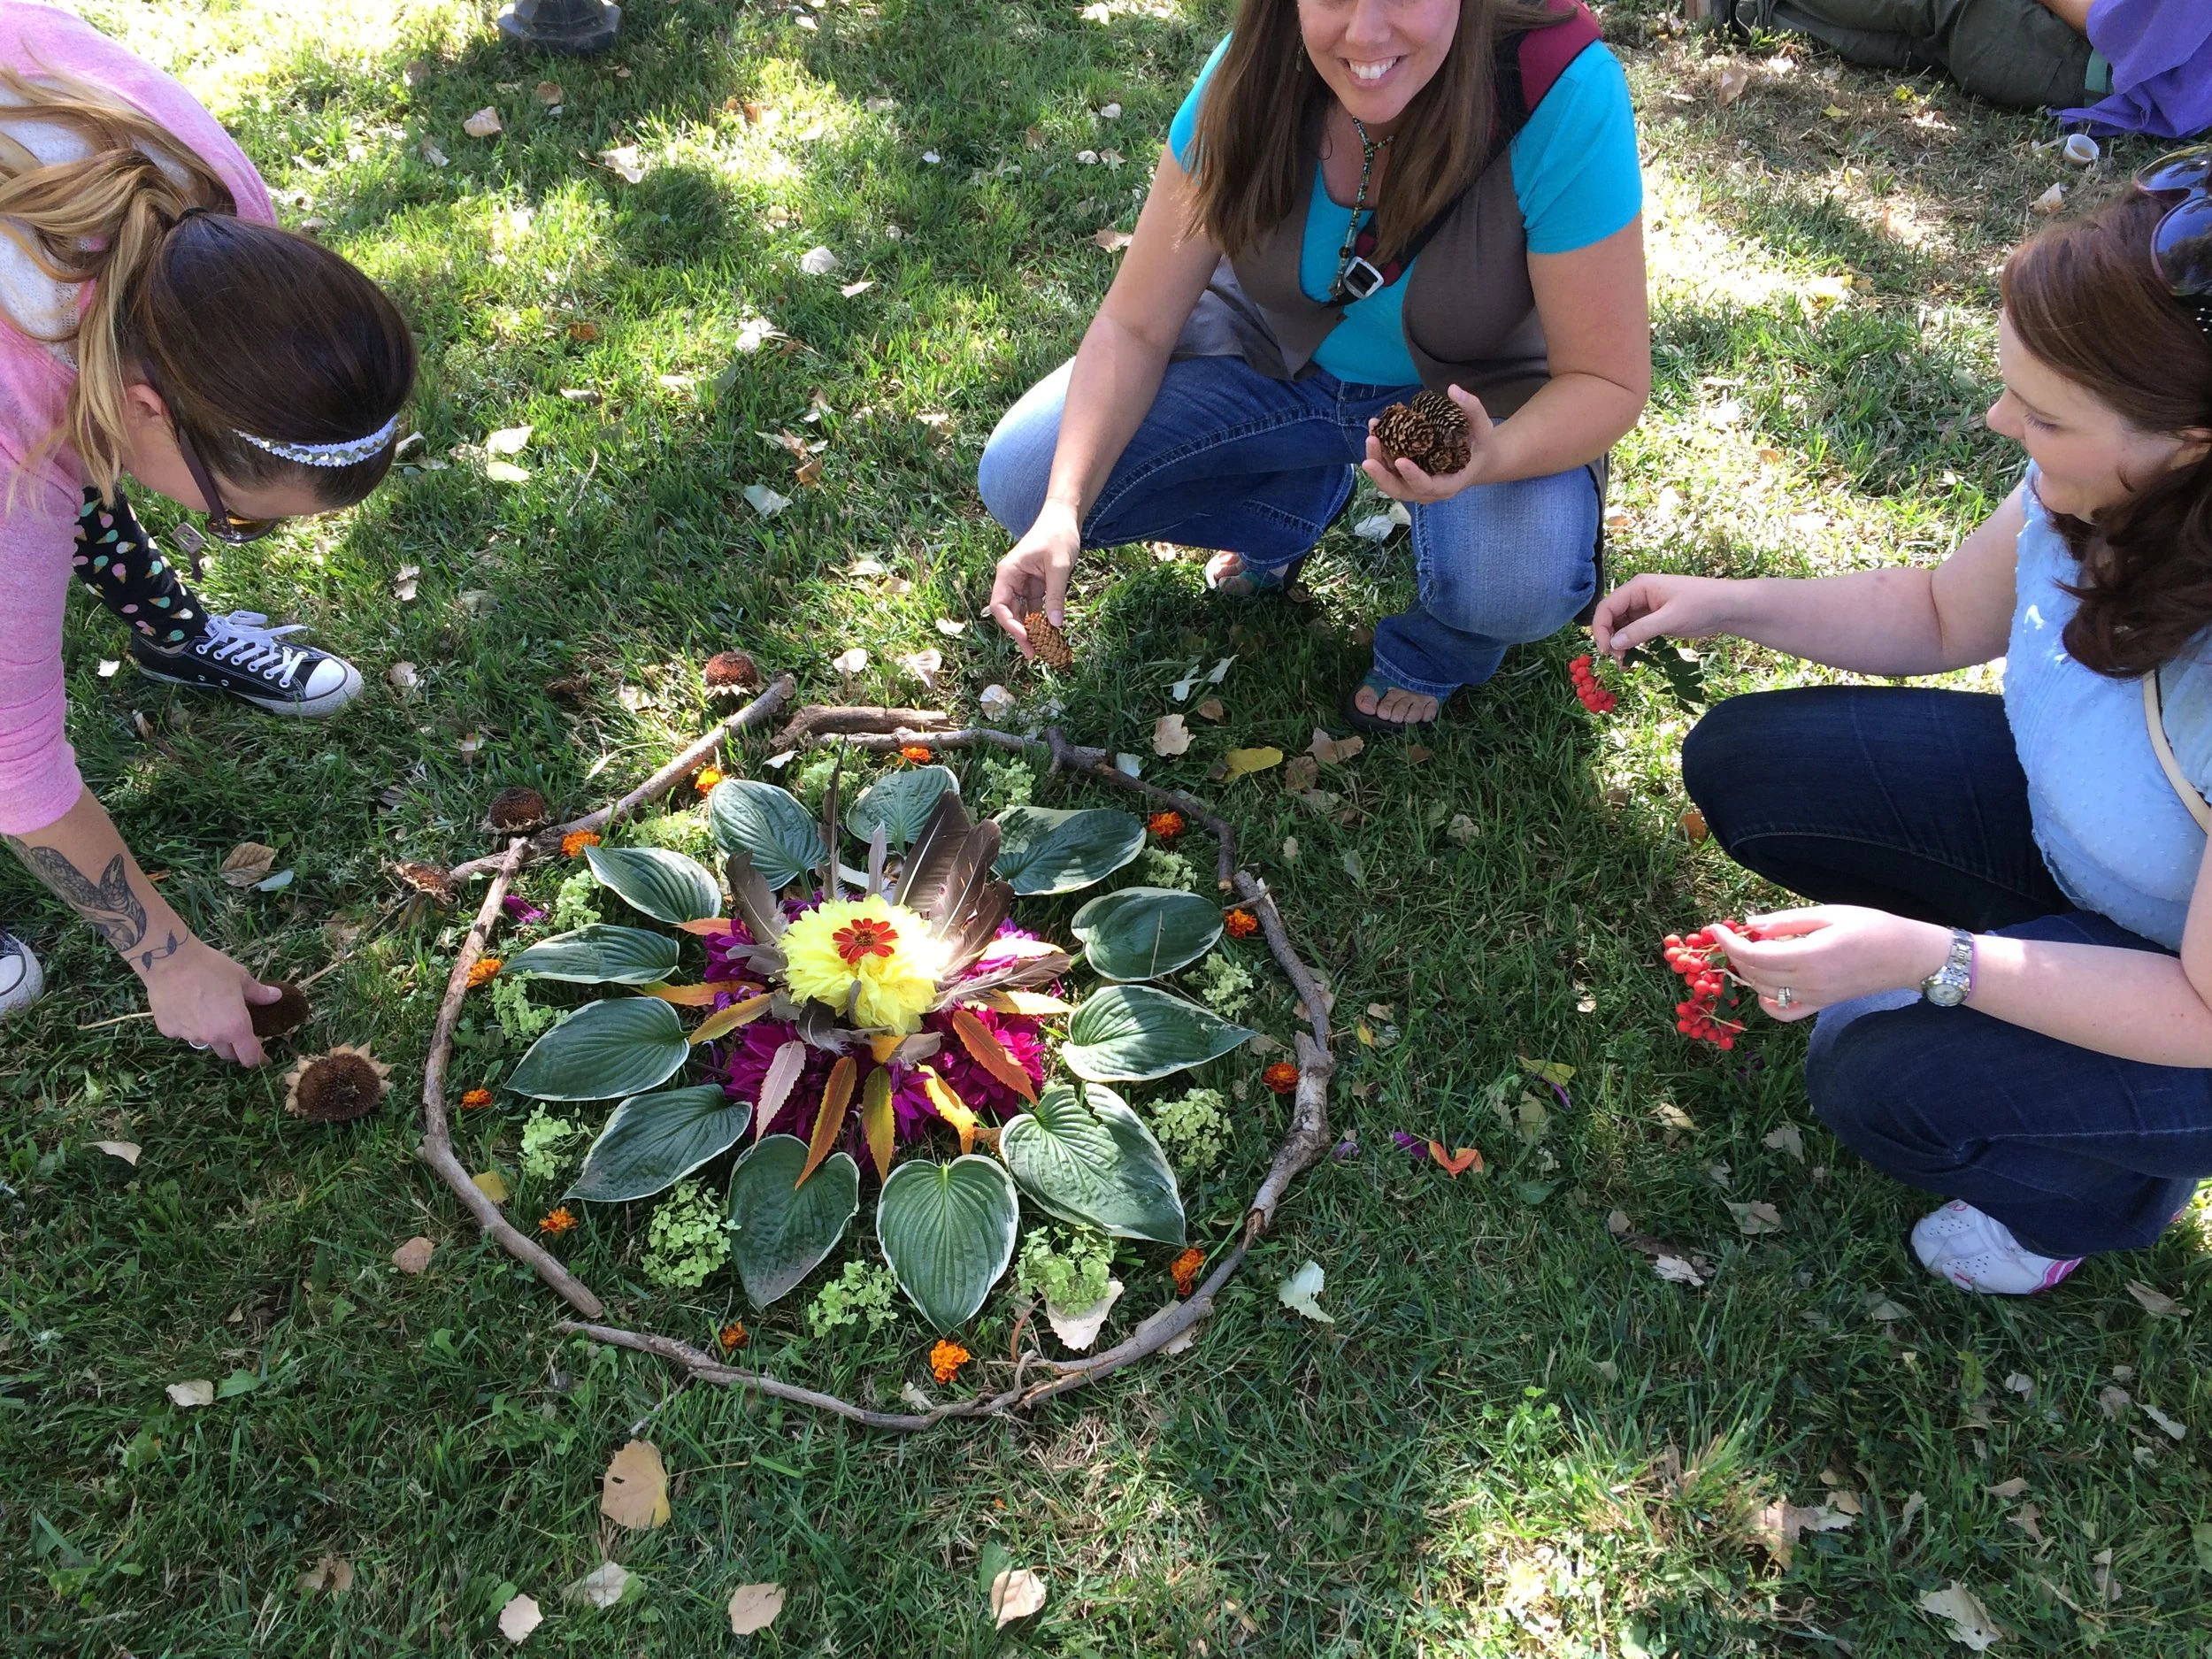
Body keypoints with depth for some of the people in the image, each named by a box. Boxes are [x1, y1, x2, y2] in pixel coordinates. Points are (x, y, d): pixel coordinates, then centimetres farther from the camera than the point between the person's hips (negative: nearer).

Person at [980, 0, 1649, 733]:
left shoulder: (1562, 96, -31)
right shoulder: (1253, 76, -23)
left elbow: (1608, 382, -24)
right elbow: (1134, 325, -18)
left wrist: (1495, 458, -46)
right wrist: (1064, 509, -32)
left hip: (1473, 394, -2)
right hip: (1275, 351, 3)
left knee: (1526, 585, -35)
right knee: (1021, 481, -14)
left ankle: (1434, 647, 7)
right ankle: (1302, 497, 12)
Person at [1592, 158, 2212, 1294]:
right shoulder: (2096, 489, -22)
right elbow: (1944, 613, 2)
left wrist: (1930, 959, -36)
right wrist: (1731, 604, -12)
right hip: (2063, 816, 6)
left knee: (1881, 1081, -25)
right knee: (1741, 765, -7)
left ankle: (2108, 1188, 11)